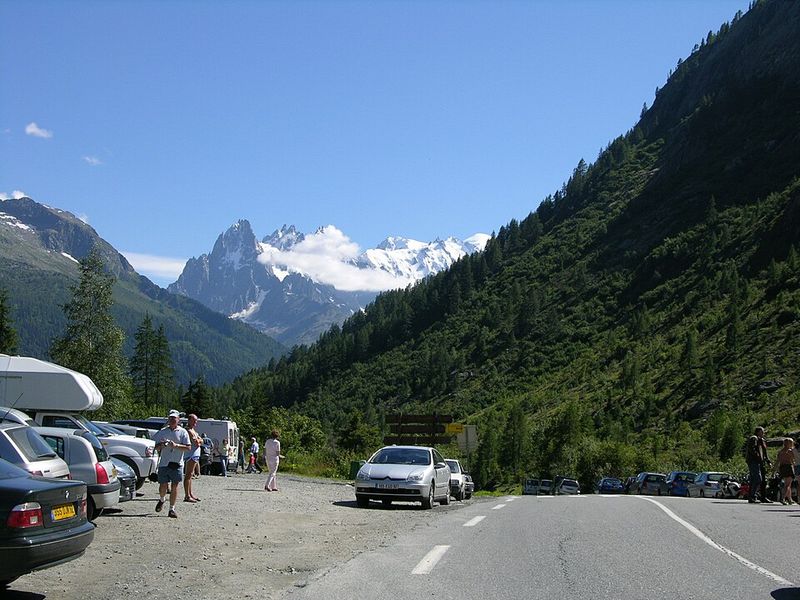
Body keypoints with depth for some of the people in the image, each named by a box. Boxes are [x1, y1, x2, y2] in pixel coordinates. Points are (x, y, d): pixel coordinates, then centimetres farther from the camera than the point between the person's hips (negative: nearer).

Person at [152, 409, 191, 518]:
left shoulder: (183, 432, 3)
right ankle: (162, 500, 33)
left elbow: (188, 447, -4)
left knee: (174, 486, -2)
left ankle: (172, 509, 6)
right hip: (164, 463, 1)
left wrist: (176, 445, -17)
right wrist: (161, 445, -12)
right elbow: (156, 447, 11)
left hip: (177, 463, -1)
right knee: (163, 486, 1)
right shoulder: (162, 432, 8)